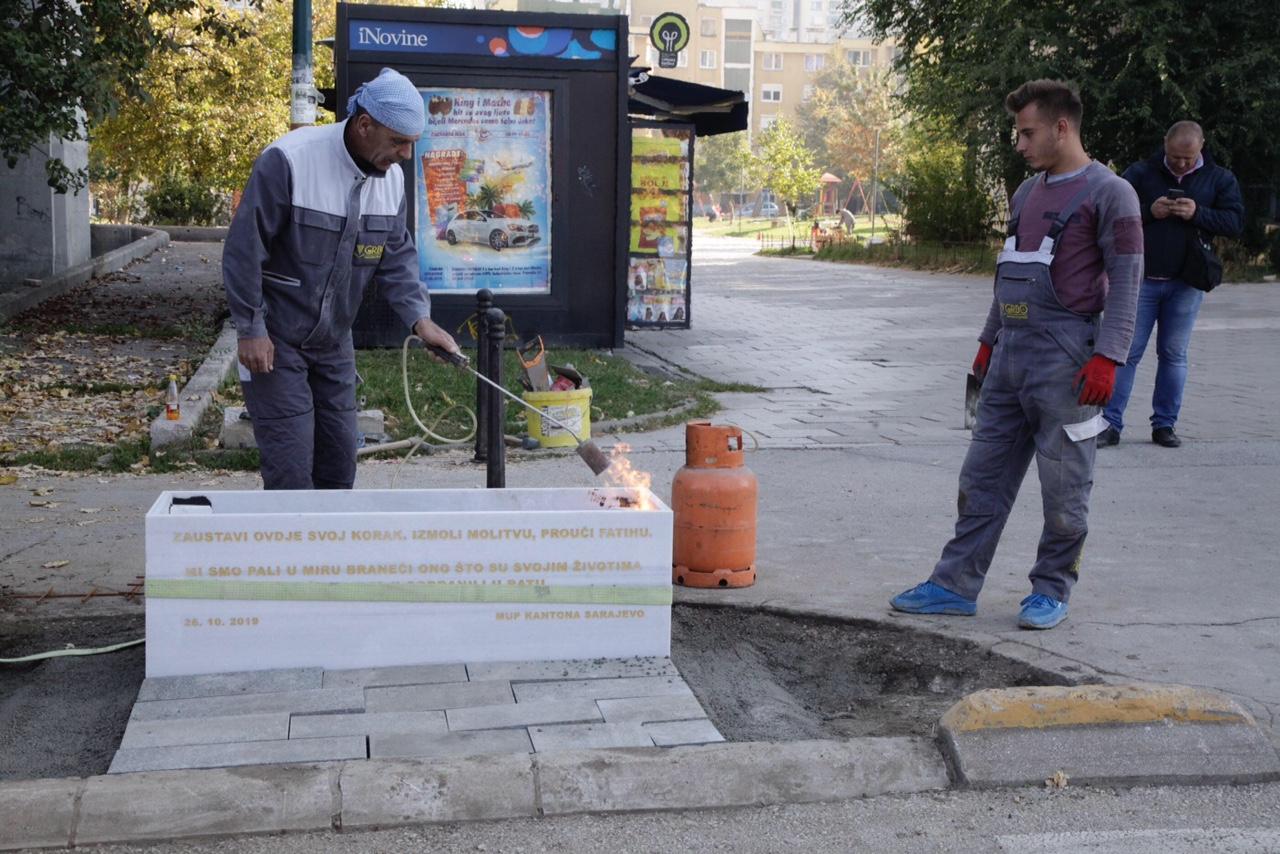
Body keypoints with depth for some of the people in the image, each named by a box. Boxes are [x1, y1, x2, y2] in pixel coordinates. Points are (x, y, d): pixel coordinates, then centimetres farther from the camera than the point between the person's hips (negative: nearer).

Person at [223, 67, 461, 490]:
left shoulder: (391, 177, 0)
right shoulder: (289, 161, -22)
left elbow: (397, 254, 5)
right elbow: (244, 247, -18)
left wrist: (419, 317, -11)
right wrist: (251, 331, -16)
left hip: (334, 341, 7)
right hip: (276, 339, -7)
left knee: (340, 456, 11)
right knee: (290, 462, -8)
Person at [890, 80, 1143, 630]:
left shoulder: (1109, 193, -6)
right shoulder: (1027, 192, 18)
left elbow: (1126, 280, -10)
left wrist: (1107, 356, -17)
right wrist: (989, 339, 22)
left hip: (1063, 359, -7)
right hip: (1009, 357, 7)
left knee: (1064, 488, 2)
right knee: (983, 476, 7)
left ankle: (1052, 591, 15)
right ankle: (956, 585, 12)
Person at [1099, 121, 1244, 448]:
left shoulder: (1219, 179, 5)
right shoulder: (1140, 173, 1)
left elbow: (1236, 222, -2)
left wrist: (1197, 214, -18)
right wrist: (1148, 212, -17)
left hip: (1186, 284, 1)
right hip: (1141, 279, -1)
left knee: (1174, 354, 7)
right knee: (1127, 352, -1)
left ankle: (1164, 425, 14)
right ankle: (1111, 424, 2)